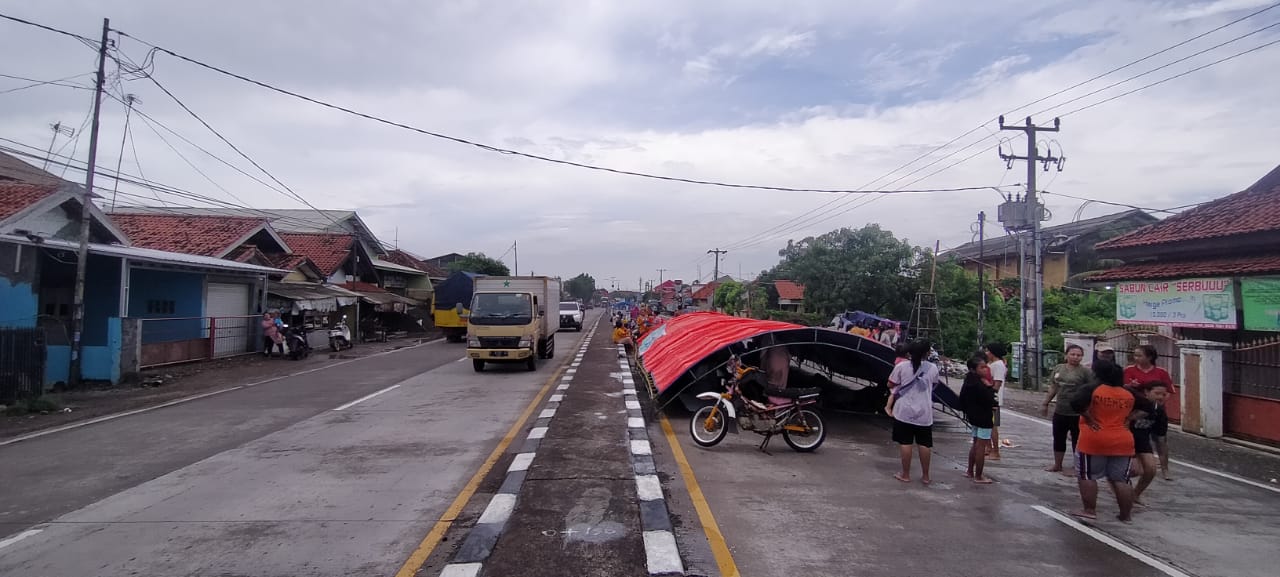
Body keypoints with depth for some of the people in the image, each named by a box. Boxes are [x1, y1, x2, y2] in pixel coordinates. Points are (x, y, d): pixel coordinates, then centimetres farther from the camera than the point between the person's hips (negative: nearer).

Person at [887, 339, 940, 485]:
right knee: (924, 444, 10)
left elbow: (891, 384, 0)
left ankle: (905, 475, 12)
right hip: (924, 412, 2)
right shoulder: (932, 368, -3)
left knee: (905, 443, 5)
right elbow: (933, 385, 13)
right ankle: (925, 476, 17)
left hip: (905, 411, -2)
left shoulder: (901, 367, -9)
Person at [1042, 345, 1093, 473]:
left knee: (1077, 440, 5)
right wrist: (1045, 404, 16)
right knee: (1058, 439, 14)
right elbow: (1053, 388, 15)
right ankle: (1057, 465, 27)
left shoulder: (1085, 372, -8)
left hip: (1077, 413, -5)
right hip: (1060, 411, 5)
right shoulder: (1058, 368, 7)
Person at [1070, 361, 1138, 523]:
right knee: (1121, 480, 10)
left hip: (1093, 441, -5)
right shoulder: (1129, 394, 8)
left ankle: (1090, 511, 5)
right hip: (1122, 442, 5)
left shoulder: (1093, 389, -8)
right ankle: (1126, 515, 14)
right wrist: (1128, 419, 15)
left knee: (1087, 476, 5)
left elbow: (1076, 403, -22)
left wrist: (1088, 418, -9)